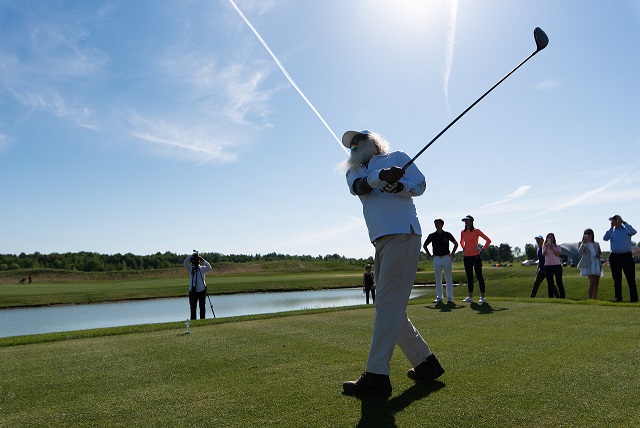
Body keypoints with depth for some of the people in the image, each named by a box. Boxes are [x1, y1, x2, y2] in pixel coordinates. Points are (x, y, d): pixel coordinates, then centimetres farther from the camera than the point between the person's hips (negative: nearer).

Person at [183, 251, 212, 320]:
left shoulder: (203, 268, 0)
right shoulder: (190, 269, 6)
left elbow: (209, 267, -19)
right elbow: (185, 262, -9)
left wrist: (203, 260, -21)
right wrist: (192, 255, -14)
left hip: (201, 290, -2)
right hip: (192, 291, 2)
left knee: (202, 307, 6)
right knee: (193, 307, 5)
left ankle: (202, 320, 15)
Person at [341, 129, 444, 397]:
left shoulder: (397, 157, 13)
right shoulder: (355, 172, 21)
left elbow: (419, 185, 0)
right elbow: (358, 187, -4)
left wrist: (398, 185, -21)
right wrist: (382, 176, -25)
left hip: (403, 235, -6)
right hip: (380, 242, 6)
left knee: (388, 304, -13)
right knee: (392, 308, 9)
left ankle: (377, 375, -12)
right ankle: (426, 363, 23)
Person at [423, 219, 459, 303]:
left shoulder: (447, 235, 0)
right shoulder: (432, 236, 3)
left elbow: (456, 244, 11)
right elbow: (424, 245, 14)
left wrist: (452, 254, 4)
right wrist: (429, 255, 7)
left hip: (446, 258, -2)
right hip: (436, 258, 2)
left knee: (448, 278, 0)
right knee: (438, 279, 6)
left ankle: (449, 297, 6)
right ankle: (439, 297, 13)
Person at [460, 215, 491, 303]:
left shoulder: (476, 231, -4)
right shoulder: (463, 232, 9)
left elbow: (488, 240, -2)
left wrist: (483, 249, -5)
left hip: (475, 256, -5)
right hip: (467, 257, 5)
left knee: (479, 276, -3)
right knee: (469, 277, 8)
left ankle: (482, 297, 2)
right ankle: (470, 297, 14)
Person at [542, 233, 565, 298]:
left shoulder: (557, 246, 5)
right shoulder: (544, 246, 7)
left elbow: (558, 254, -11)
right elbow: (543, 254, -10)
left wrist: (552, 248, -19)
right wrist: (547, 247, -22)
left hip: (557, 265, -1)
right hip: (548, 266, 1)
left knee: (559, 282, -1)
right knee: (550, 283, 4)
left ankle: (562, 296, 3)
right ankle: (550, 297, 9)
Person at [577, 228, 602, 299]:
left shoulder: (596, 244, 18)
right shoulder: (582, 244, 3)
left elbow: (600, 253, 27)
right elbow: (579, 253, -14)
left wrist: (599, 255, 3)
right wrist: (583, 242, -17)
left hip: (597, 265, 6)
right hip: (588, 265, -6)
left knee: (596, 283, 4)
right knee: (592, 282, -18)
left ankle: (594, 298, 10)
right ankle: (590, 298, -15)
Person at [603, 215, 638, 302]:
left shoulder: (626, 229, 5)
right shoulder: (611, 231, 12)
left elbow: (634, 232, -17)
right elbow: (605, 238, -6)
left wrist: (624, 223, -11)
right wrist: (611, 227, -4)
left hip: (626, 256, -2)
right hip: (614, 256, 3)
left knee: (631, 278, -3)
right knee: (617, 279, 6)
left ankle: (634, 298, 1)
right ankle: (618, 298, 12)